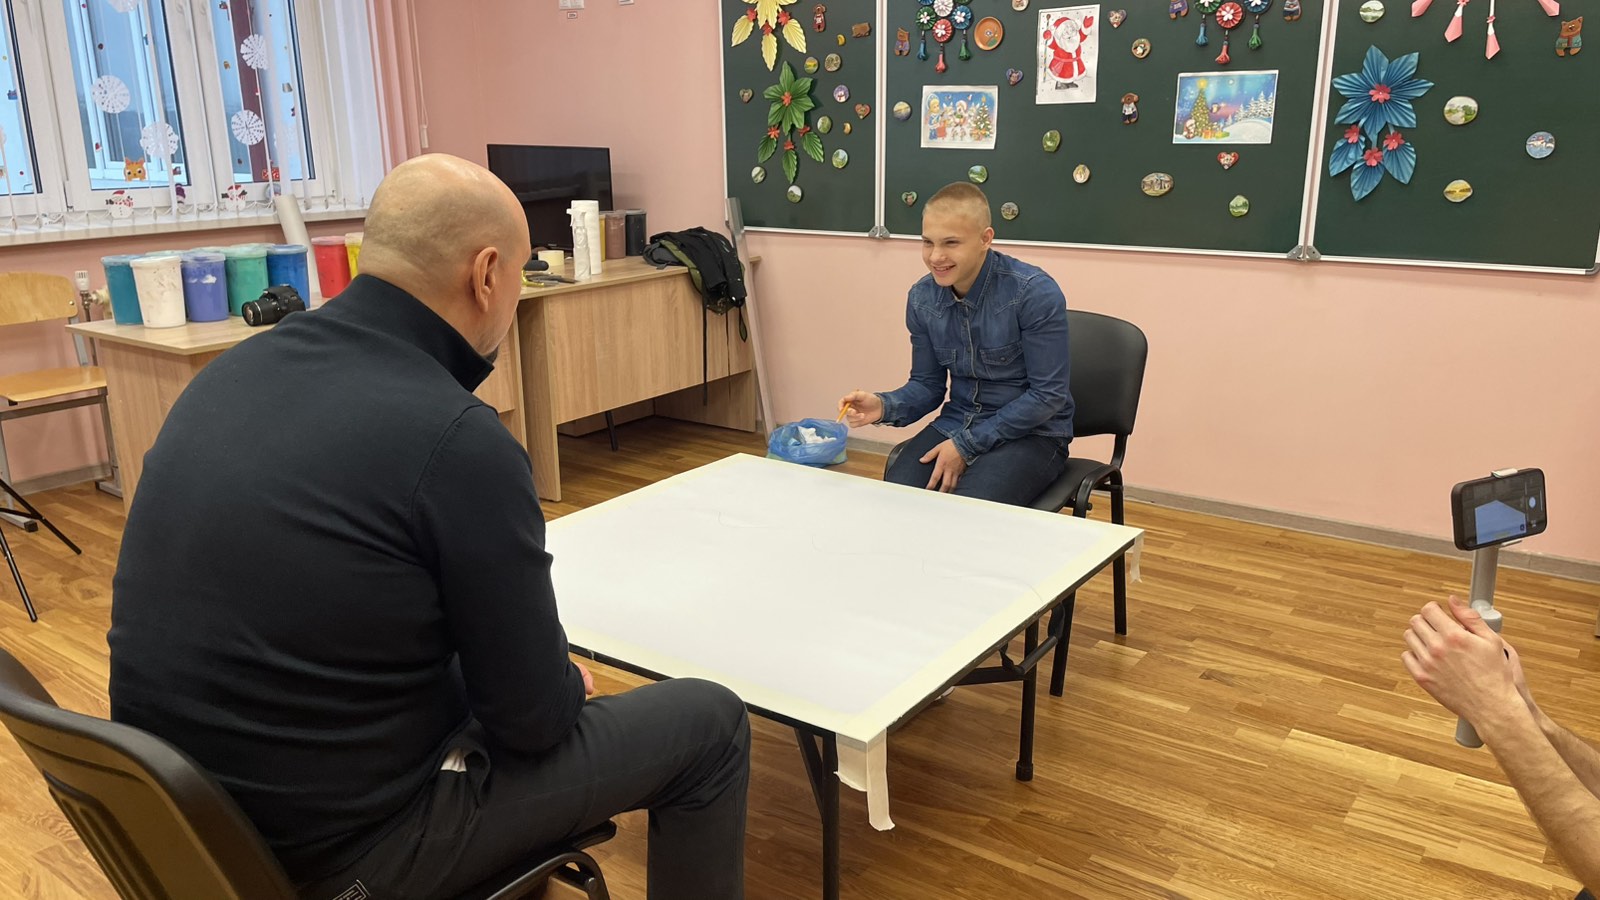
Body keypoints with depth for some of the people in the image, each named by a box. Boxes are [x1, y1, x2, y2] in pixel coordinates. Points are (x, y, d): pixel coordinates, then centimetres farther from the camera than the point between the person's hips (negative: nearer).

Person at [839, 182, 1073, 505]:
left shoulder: (1035, 293, -17)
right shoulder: (921, 298, -1)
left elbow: (1048, 395, -14)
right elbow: (927, 384, 9)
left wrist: (966, 445, -16)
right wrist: (884, 406, -13)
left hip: (1032, 433, -4)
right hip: (957, 424, 4)